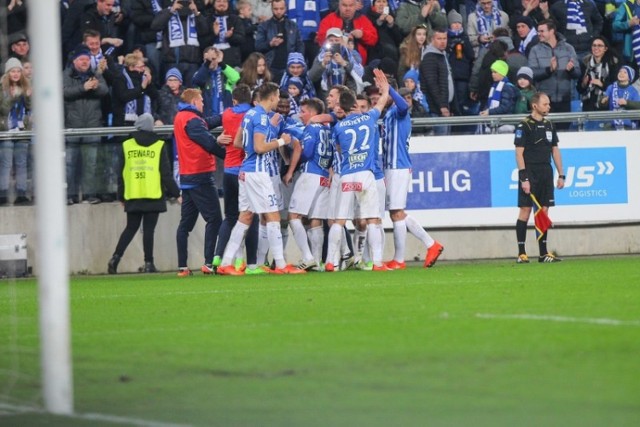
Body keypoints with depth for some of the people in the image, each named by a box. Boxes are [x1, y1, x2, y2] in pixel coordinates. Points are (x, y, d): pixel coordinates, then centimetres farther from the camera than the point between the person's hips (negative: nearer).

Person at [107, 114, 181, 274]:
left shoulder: (127, 146, 5)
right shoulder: (159, 146, 0)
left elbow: (121, 174, 8)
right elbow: (166, 174, -2)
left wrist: (121, 196, 17)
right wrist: (175, 193, 7)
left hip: (133, 197, 2)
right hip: (153, 195, -2)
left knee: (130, 228, 12)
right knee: (149, 230, 1)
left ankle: (116, 258, -1)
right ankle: (148, 263, -2)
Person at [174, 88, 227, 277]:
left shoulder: (180, 118, 15)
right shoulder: (192, 120, -13)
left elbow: (208, 123, 12)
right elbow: (210, 143, -16)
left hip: (187, 176, 9)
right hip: (201, 176, -9)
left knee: (186, 222, 8)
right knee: (214, 219, -7)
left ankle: (182, 266, 5)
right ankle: (208, 263, -14)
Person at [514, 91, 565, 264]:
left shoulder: (549, 126, 13)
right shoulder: (524, 126, -8)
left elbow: (555, 151, 19)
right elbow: (519, 153, -11)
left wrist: (561, 175, 13)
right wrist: (524, 178, -17)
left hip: (546, 173, 6)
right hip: (530, 172, -6)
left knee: (543, 211, 7)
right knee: (525, 210, -6)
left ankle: (543, 252, 10)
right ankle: (521, 253, -4)